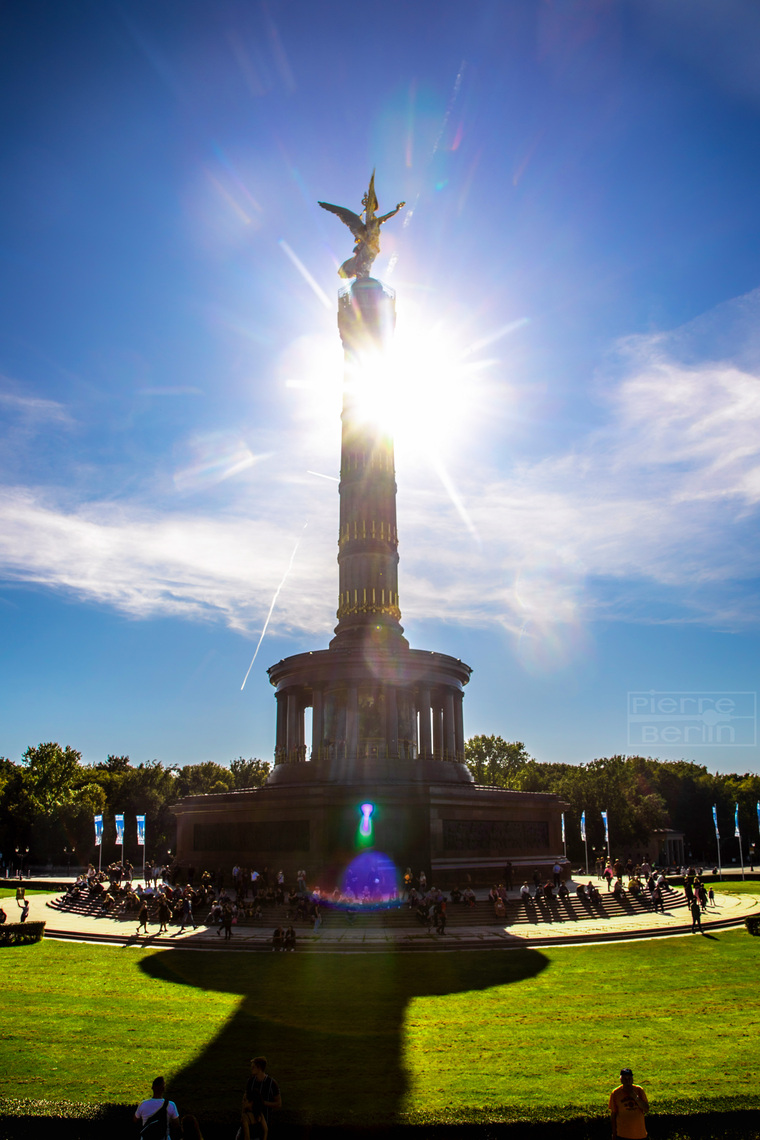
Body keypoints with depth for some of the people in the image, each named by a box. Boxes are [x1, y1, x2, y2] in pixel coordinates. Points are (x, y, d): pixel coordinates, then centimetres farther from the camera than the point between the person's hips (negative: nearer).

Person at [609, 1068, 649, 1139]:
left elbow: (646, 1109, -2)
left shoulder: (639, 1090, -1)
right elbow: (613, 1113, 1)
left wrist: (636, 1098, -18)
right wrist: (614, 1133, 1)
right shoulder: (615, 1093, -5)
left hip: (640, 1132, 2)